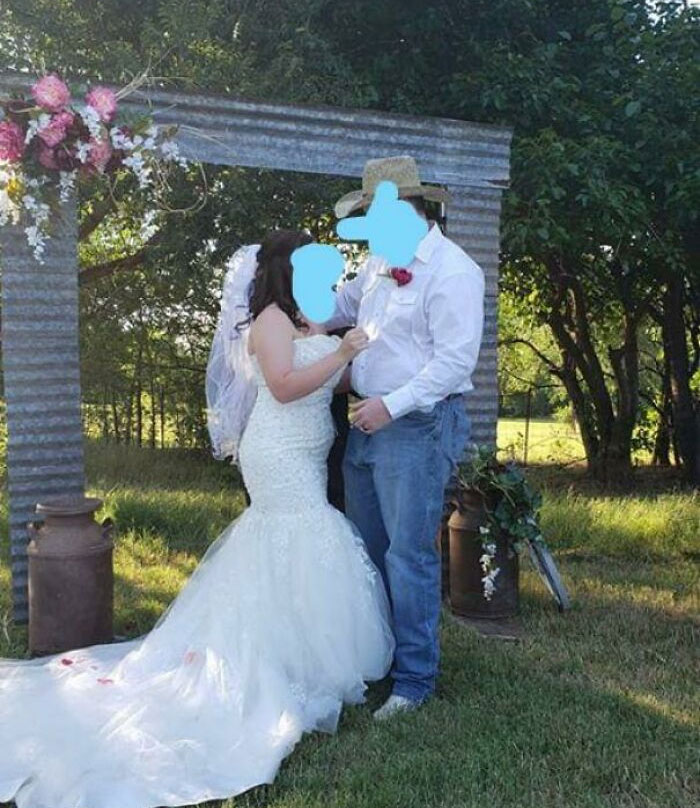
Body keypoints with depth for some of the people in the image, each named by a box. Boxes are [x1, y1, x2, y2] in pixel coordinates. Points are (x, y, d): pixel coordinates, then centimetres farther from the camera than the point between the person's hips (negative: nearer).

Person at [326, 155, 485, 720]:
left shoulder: (451, 270, -14)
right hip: (367, 423, 9)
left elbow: (455, 360, -19)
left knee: (409, 556, -5)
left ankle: (415, 680, 10)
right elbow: (341, 305, 31)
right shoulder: (380, 262, 13)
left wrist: (392, 405, -20)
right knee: (366, 550, 16)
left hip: (419, 428, -9)